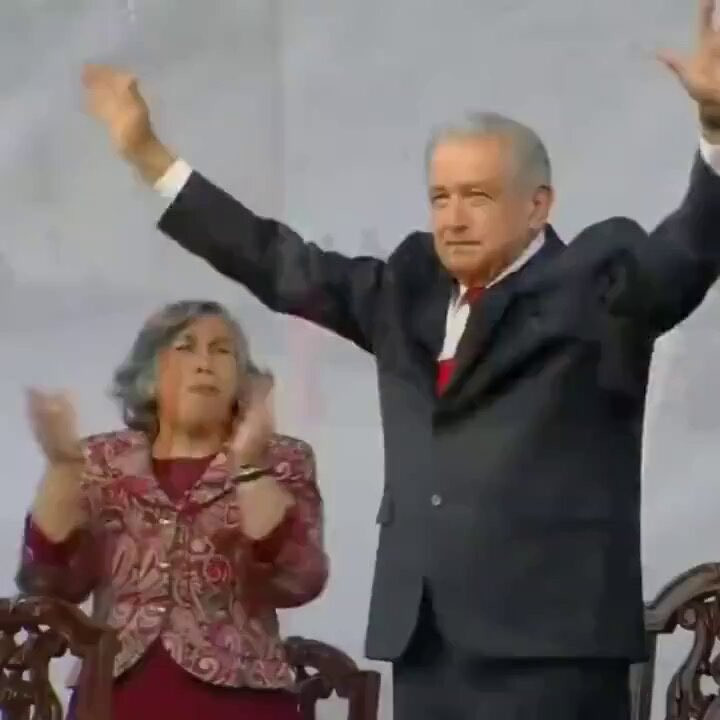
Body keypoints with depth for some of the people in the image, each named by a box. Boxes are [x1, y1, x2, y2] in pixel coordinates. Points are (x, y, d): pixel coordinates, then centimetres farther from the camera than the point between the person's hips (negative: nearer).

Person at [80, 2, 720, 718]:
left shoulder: (597, 286, 0)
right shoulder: (409, 291, 17)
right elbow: (281, 265, 23)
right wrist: (147, 153, 23)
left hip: (550, 638, -6)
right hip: (423, 640, 6)